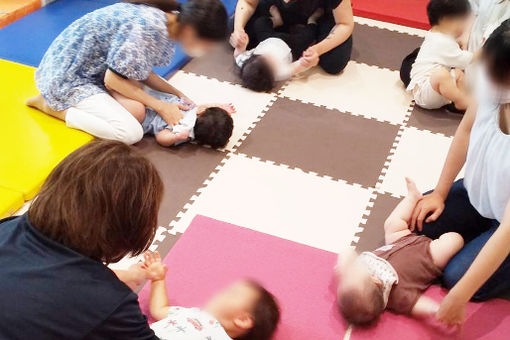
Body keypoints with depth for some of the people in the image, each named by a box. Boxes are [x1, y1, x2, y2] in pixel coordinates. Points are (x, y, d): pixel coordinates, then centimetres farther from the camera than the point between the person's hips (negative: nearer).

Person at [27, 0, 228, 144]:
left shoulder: (165, 21, -1)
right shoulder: (149, 26, -28)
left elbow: (140, 72, 9)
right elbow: (113, 79, -22)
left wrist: (178, 94, 1)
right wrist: (160, 107, -16)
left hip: (92, 68, 9)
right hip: (70, 75, -9)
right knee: (131, 134, -18)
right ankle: (53, 107, -5)